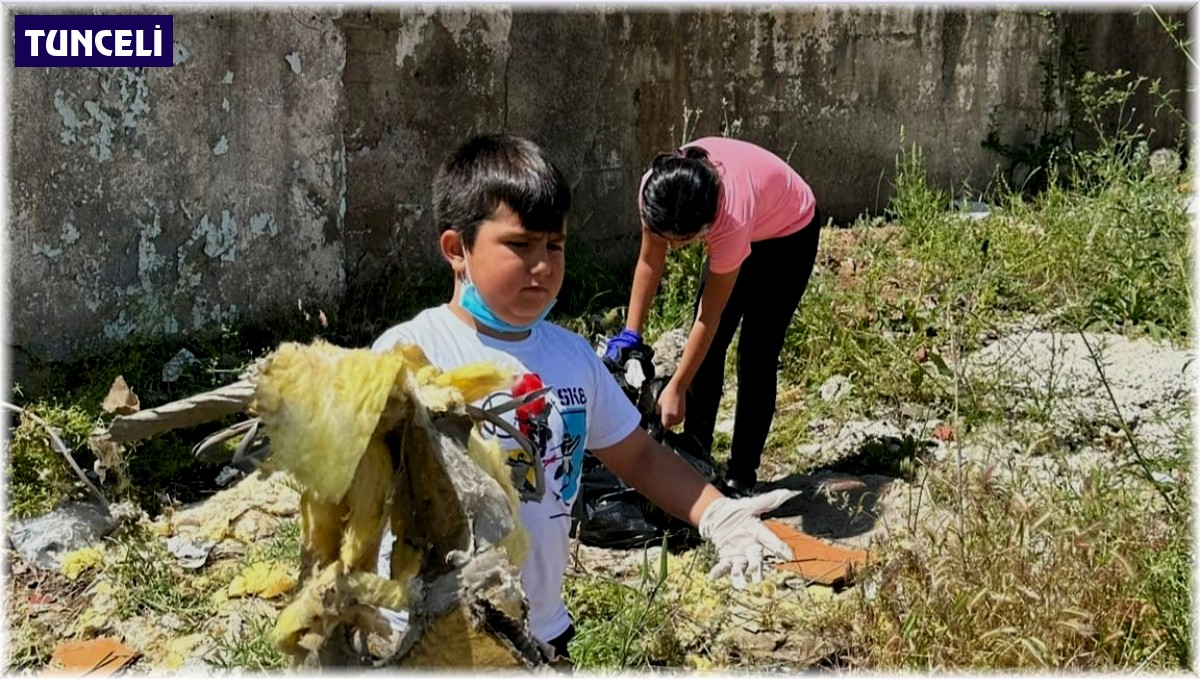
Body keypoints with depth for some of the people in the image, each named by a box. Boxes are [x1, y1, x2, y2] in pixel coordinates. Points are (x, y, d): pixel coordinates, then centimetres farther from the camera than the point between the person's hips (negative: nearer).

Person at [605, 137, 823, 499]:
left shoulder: (731, 218, -44)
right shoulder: (657, 189, -32)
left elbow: (710, 316, -33)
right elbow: (650, 260, -14)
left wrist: (676, 389, -26)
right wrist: (630, 335, -14)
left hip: (789, 232, -5)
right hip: (742, 231, 6)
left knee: (756, 355, -7)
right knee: (707, 348, 2)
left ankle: (740, 477, 3)